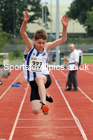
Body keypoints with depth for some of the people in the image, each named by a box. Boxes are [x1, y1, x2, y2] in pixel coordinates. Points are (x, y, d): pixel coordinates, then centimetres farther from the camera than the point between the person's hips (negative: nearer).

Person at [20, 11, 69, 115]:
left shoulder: (47, 47, 4)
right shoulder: (30, 46, -3)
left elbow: (62, 39, 2)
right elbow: (22, 32, -19)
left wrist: (64, 27, -13)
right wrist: (25, 21, -37)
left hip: (45, 77, 0)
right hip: (33, 82, 0)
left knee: (39, 78, -40)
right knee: (35, 111, -9)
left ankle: (43, 103, -49)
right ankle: (44, 97, 24)